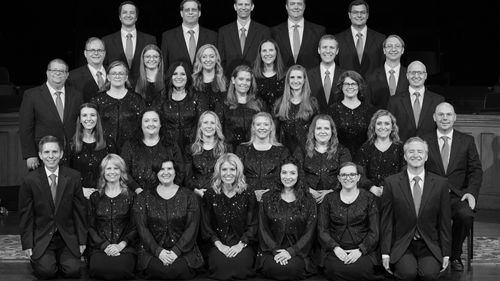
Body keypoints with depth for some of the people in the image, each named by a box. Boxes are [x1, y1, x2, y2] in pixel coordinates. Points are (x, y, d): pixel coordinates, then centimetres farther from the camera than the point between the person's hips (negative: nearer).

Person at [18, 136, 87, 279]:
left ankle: (61, 259, 17)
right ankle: (35, 259, 14)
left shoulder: (73, 177, -2)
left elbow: (80, 211, 3)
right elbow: (25, 215, 0)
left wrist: (82, 241, 2)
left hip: (67, 238, 1)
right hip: (41, 238, -1)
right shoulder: (30, 180, -5)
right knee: (47, 272, -20)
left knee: (73, 271, -17)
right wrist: (27, 245, -3)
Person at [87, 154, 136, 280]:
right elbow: (91, 227, 9)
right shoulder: (95, 197, 15)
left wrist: (121, 245, -11)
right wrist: (105, 246, -8)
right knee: (98, 268, -33)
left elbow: (135, 228, 5)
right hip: (99, 246, 1)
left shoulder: (130, 196, 10)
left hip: (124, 246, -1)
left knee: (120, 269, -34)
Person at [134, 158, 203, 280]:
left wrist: (176, 251, -14)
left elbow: (192, 227, 0)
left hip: (183, 249, 0)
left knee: (181, 268, -30)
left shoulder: (189, 196, 7)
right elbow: (142, 228, 1)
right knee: (157, 269, -31)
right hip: (152, 250, 0)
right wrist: (158, 251, -14)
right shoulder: (144, 198, 9)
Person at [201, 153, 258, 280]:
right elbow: (206, 225, 5)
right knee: (220, 264, -31)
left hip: (242, 244, 0)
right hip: (218, 244, 0)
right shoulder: (210, 195, 7)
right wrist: (219, 244, -9)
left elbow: (253, 225, 3)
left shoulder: (248, 195, 6)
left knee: (241, 264, -30)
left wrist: (240, 245, -11)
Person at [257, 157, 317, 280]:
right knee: (273, 267, -31)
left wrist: (291, 251, -14)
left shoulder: (308, 200, 7)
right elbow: (263, 229, 5)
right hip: (271, 250, 1)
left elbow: (309, 232, 0)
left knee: (293, 268, -32)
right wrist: (275, 251, -12)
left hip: (298, 251, 0)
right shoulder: (268, 198, 10)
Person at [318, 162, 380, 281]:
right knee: (335, 269, -32)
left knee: (362, 270, -32)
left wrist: (360, 250, -12)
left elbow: (374, 232, 3)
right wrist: (335, 247, -10)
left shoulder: (368, 198, 8)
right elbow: (322, 230, 7)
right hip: (335, 250, 1)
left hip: (362, 249, -1)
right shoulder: (329, 199, 12)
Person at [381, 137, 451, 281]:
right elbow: (386, 220, 2)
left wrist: (446, 253, 4)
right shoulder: (391, 183, 2)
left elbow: (445, 221, 7)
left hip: (430, 246, 1)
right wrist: (385, 253, -3)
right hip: (401, 245, -1)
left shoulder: (440, 183, 5)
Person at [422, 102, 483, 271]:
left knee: (466, 214, -32)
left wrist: (471, 192, -9)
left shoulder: (467, 141, 14)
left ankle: (455, 255, -6)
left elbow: (476, 170, 9)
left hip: (458, 196, 1)